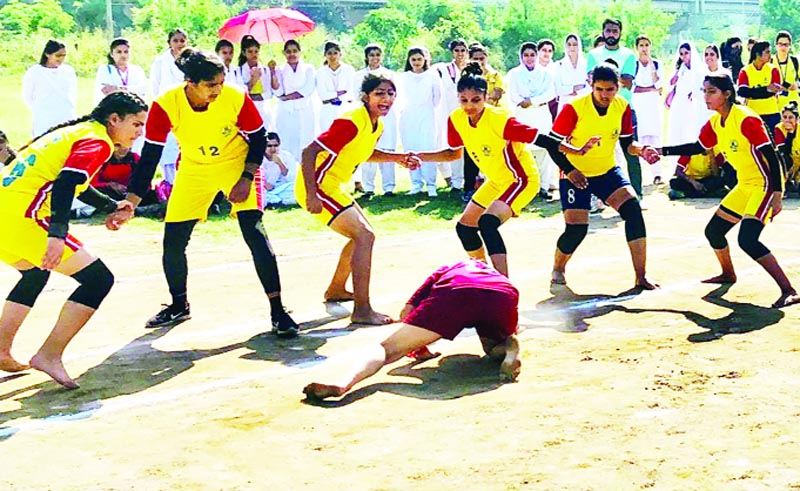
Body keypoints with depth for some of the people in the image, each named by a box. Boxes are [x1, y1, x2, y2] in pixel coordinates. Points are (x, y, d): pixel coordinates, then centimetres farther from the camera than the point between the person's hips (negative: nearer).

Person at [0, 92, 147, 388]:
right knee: (98, 279, -7)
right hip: (24, 216, -10)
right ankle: (49, 355, -8)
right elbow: (64, 184, -21)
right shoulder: (98, 142, -5)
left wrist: (111, 206, 46)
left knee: (34, 275, 34)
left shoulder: (77, 130, 23)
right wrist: (58, 234, -29)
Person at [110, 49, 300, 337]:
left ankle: (277, 311, -10)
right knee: (172, 242, 2)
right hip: (193, 171, 2)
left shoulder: (236, 98, -25)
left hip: (237, 165, -2)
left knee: (255, 233, -19)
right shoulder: (165, 106, -25)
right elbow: (149, 156, -19)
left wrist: (247, 178, -20)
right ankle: (179, 306, 28)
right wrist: (130, 205, -24)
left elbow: (258, 139, -9)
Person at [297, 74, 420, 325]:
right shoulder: (352, 122, -24)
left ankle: (336, 290, 38)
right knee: (365, 236, -16)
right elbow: (309, 152, -27)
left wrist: (398, 158, 12)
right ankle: (362, 310, -15)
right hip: (317, 186, -10)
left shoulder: (377, 124, 5)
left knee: (362, 235, 22)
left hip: (334, 186, 10)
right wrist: (312, 195, -31)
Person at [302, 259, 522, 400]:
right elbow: (514, 329, 49)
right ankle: (510, 348, -4)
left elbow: (406, 312, 27)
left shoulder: (444, 271, 41)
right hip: (502, 296, 2)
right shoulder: (494, 273, 47)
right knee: (494, 349, 33)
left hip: (453, 293, -2)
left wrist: (419, 346, 42)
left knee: (389, 348, -2)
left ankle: (344, 383, -31)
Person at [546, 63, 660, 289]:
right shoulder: (574, 108, -20)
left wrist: (641, 150, -19)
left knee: (633, 209, -17)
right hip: (576, 175, -4)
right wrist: (569, 170, -25)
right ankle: (558, 269, 21)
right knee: (576, 228, -13)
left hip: (608, 171, 4)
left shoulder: (622, 107, -7)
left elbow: (627, 143, 3)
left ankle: (641, 276, -10)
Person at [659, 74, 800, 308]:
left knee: (747, 239, -23)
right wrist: (662, 151, 12)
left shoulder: (746, 119, -21)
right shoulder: (715, 123, 5)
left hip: (765, 184, -9)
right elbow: (697, 147, 20)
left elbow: (771, 155, -21)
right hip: (745, 185, 9)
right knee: (713, 231, 16)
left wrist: (777, 195, -25)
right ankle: (728, 274, 43)